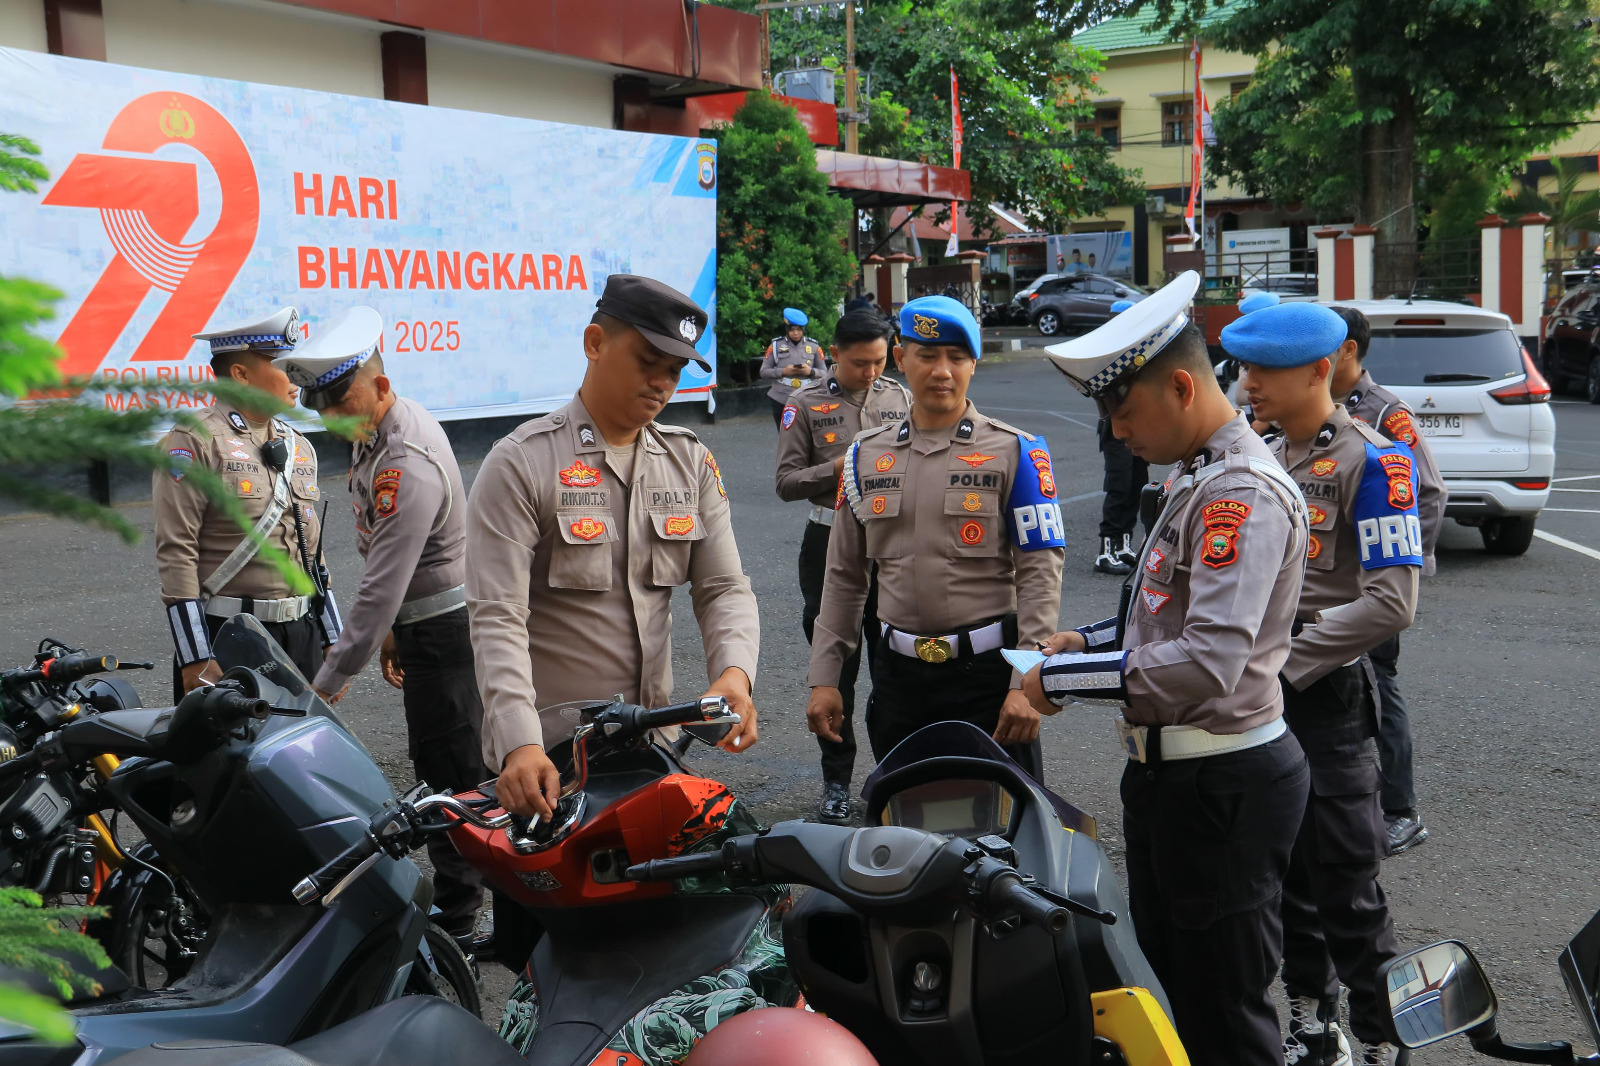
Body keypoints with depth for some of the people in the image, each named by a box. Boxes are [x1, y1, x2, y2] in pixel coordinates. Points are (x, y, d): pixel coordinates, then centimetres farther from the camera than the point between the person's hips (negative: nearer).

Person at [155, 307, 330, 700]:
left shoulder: (300, 447, 15)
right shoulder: (194, 441, -7)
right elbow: (175, 553, -12)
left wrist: (331, 645, 15)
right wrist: (195, 657, -17)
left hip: (300, 634, 6)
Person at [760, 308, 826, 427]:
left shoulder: (814, 347, 6)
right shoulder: (776, 345, 5)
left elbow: (824, 373, 9)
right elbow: (764, 371, 4)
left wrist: (811, 371, -13)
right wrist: (783, 372, -12)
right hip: (781, 401, 1)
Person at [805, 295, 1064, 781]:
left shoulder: (1015, 451, -2)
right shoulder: (865, 456, 10)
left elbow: (1040, 573, -7)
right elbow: (844, 577, 13)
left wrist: (1027, 683, -15)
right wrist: (824, 678, 7)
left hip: (989, 671, -3)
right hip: (897, 676, 4)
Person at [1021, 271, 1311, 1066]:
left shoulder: (1245, 492, -21)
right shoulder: (1196, 478, 12)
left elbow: (1209, 663, -30)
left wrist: (1061, 679, -21)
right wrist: (1089, 642, 7)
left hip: (1222, 786, -10)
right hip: (1170, 770, 10)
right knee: (1166, 984, 23)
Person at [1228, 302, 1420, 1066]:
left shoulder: (1370, 460, -13)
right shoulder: (1262, 458, 11)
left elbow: (1390, 602, -20)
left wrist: (1283, 662, -18)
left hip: (1326, 695, -7)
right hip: (1258, 694, 8)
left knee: (1347, 883, -1)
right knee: (1286, 873, 15)